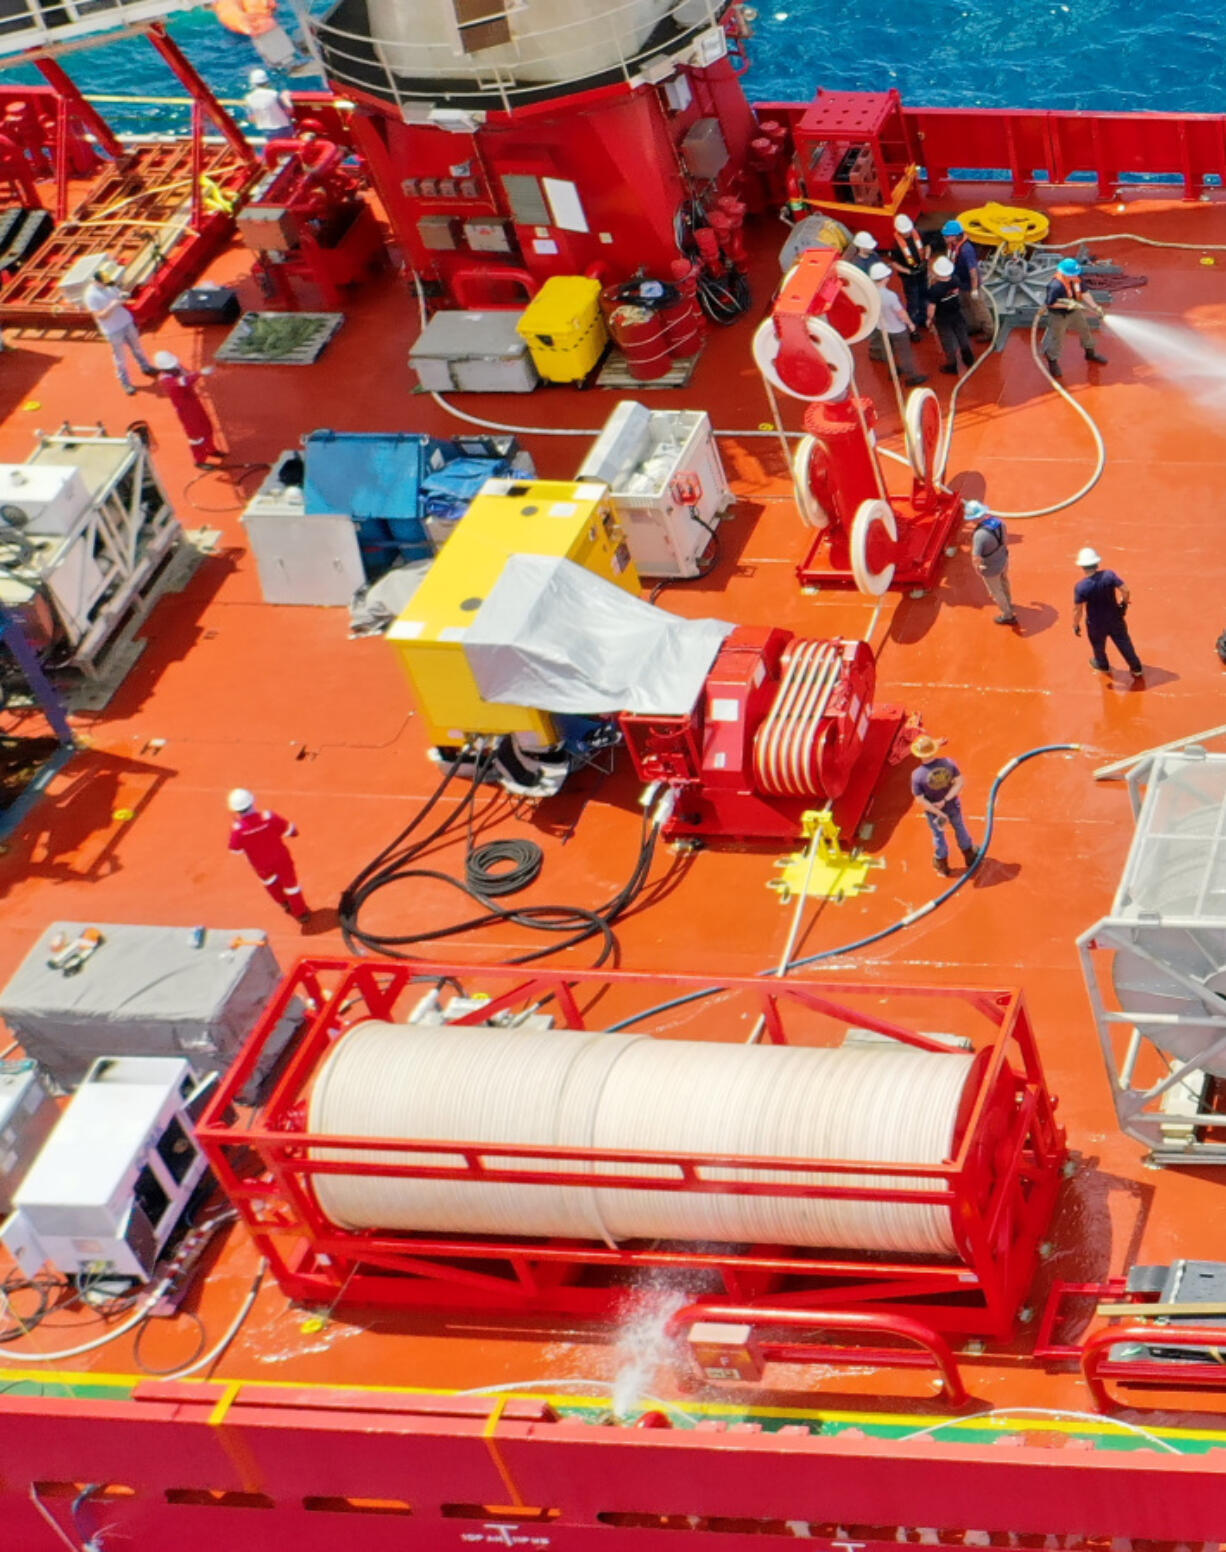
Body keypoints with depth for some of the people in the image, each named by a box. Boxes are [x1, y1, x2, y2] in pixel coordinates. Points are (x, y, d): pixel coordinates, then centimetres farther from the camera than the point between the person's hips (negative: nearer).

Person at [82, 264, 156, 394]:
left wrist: (123, 297, -14)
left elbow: (119, 295, 11)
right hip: (112, 330, -6)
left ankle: (146, 368, 46)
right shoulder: (90, 295, -22)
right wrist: (112, 306, -35)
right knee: (120, 358, 7)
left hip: (126, 322, 6)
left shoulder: (109, 286, -4)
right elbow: (100, 315, -23)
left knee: (137, 347, 24)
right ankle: (126, 383, 23)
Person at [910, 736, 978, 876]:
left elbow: (921, 800, -25)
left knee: (938, 836, 25)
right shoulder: (948, 763, -24)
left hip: (933, 811, -2)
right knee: (960, 829, 29)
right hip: (953, 806, 2)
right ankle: (970, 857, 54)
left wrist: (939, 813, -17)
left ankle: (942, 866, 50)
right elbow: (959, 783, -18)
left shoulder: (917, 775, -30)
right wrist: (945, 800, -20)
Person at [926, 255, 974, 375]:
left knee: (948, 342, 14)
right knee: (962, 337, 23)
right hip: (957, 315, 5)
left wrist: (929, 319, -6)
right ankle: (969, 360, 42)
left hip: (943, 320, -5)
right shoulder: (954, 281, -17)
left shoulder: (934, 289, -33)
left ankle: (952, 365, 30)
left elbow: (932, 307, -25)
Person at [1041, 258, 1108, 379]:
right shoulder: (1056, 286, -40)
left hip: (1074, 311, 7)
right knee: (1056, 339, 14)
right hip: (1058, 315, -7)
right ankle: (1052, 362, 42)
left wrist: (1094, 306, -15)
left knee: (1084, 330, 25)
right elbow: (1050, 303, -30)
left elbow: (1084, 292, -6)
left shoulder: (1076, 278, -17)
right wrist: (1067, 305, -31)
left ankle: (1090, 353, 53)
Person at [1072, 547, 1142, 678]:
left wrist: (1075, 625, -3)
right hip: (1115, 618, 2)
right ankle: (1136, 669, 39)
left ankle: (1102, 665, 56)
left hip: (1096, 624, -2)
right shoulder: (1109, 575, -22)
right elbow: (1125, 591, -18)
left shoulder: (1081, 587, -28)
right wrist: (1125, 601, 5)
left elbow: (1077, 610, -21)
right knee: (1124, 643, 23)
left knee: (1098, 646, 29)